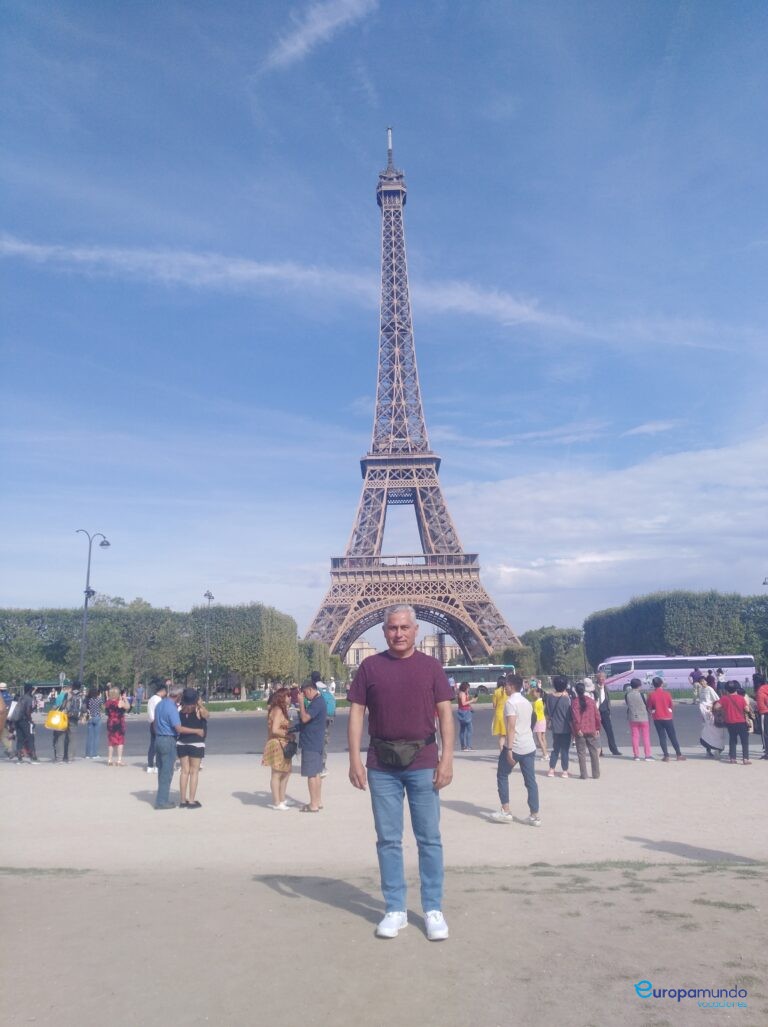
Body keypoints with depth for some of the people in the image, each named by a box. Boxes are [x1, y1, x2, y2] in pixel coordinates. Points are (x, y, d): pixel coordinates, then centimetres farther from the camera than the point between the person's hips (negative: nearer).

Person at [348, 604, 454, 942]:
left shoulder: (431, 666, 2)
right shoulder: (370, 666, 2)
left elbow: (445, 712, 0)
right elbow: (356, 713, 1)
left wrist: (447, 757, -8)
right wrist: (354, 759, -6)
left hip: (423, 763, 0)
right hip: (381, 766, 1)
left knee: (429, 838, 6)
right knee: (388, 840, 9)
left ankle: (433, 910, 20)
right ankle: (395, 910, 22)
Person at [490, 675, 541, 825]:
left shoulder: (510, 702, -12)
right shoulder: (527, 703, 14)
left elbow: (511, 727, -20)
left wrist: (509, 749, -21)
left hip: (515, 747, -7)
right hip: (529, 746, 7)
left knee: (502, 776, 9)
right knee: (530, 780, 7)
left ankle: (505, 812, 9)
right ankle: (534, 816, 6)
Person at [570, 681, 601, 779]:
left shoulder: (574, 701, -6)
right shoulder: (591, 700, 2)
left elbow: (575, 717, -15)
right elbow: (597, 715, 3)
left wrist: (577, 729, -11)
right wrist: (597, 728, 10)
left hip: (580, 731, -2)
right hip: (592, 730, 3)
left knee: (581, 753, 4)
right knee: (594, 752, 12)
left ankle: (583, 775, 4)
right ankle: (596, 774, 16)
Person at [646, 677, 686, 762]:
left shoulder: (651, 695, -7)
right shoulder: (666, 693, -7)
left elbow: (649, 708, -3)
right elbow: (672, 705, 1)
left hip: (657, 719, 0)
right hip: (668, 718, 0)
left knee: (662, 737, 6)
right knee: (673, 737, 10)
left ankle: (666, 756, 3)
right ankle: (679, 754, 15)